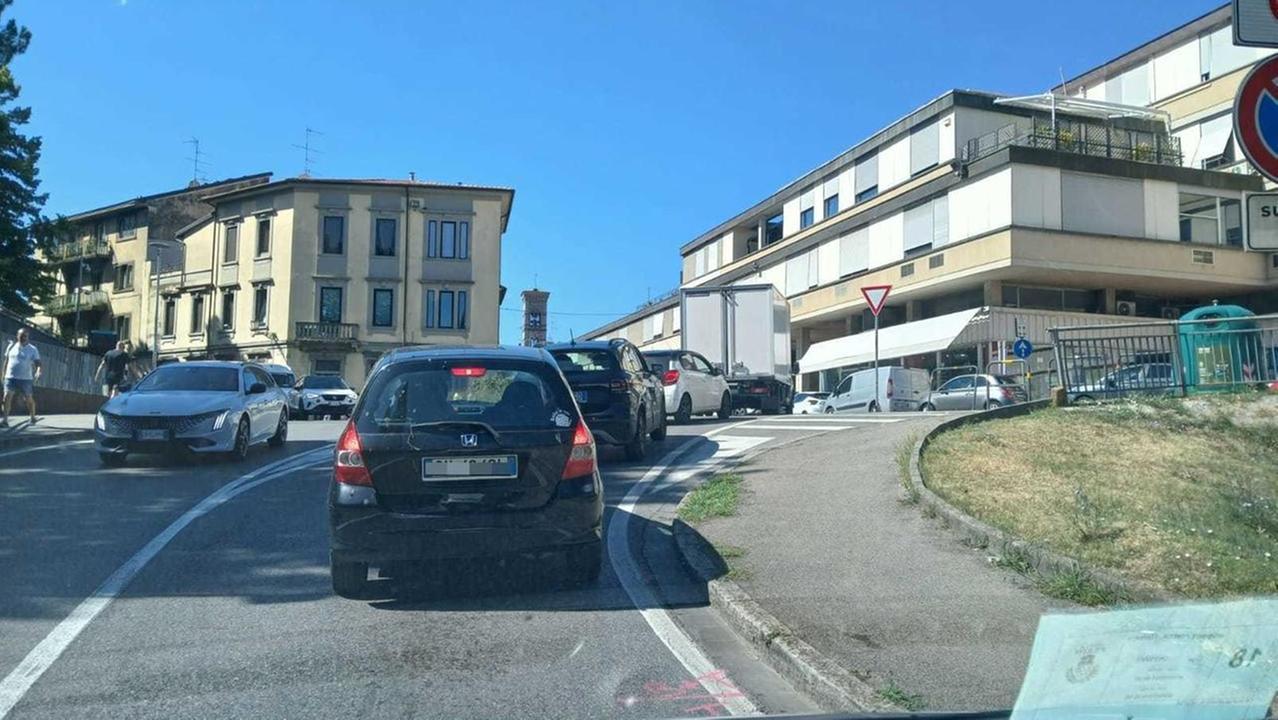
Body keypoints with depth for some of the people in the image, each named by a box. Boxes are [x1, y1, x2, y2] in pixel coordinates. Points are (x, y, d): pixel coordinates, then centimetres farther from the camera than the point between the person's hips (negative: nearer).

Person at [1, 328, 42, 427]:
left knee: (29, 399, 8)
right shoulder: (11, 347, 8)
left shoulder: (32, 350, -1)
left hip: (26, 378, -2)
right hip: (10, 377, 2)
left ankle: (33, 418, 29)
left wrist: (38, 372, -28)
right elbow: (6, 361, 17)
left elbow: (37, 363, -8)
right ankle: (4, 420, -15)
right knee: (7, 397, -14)